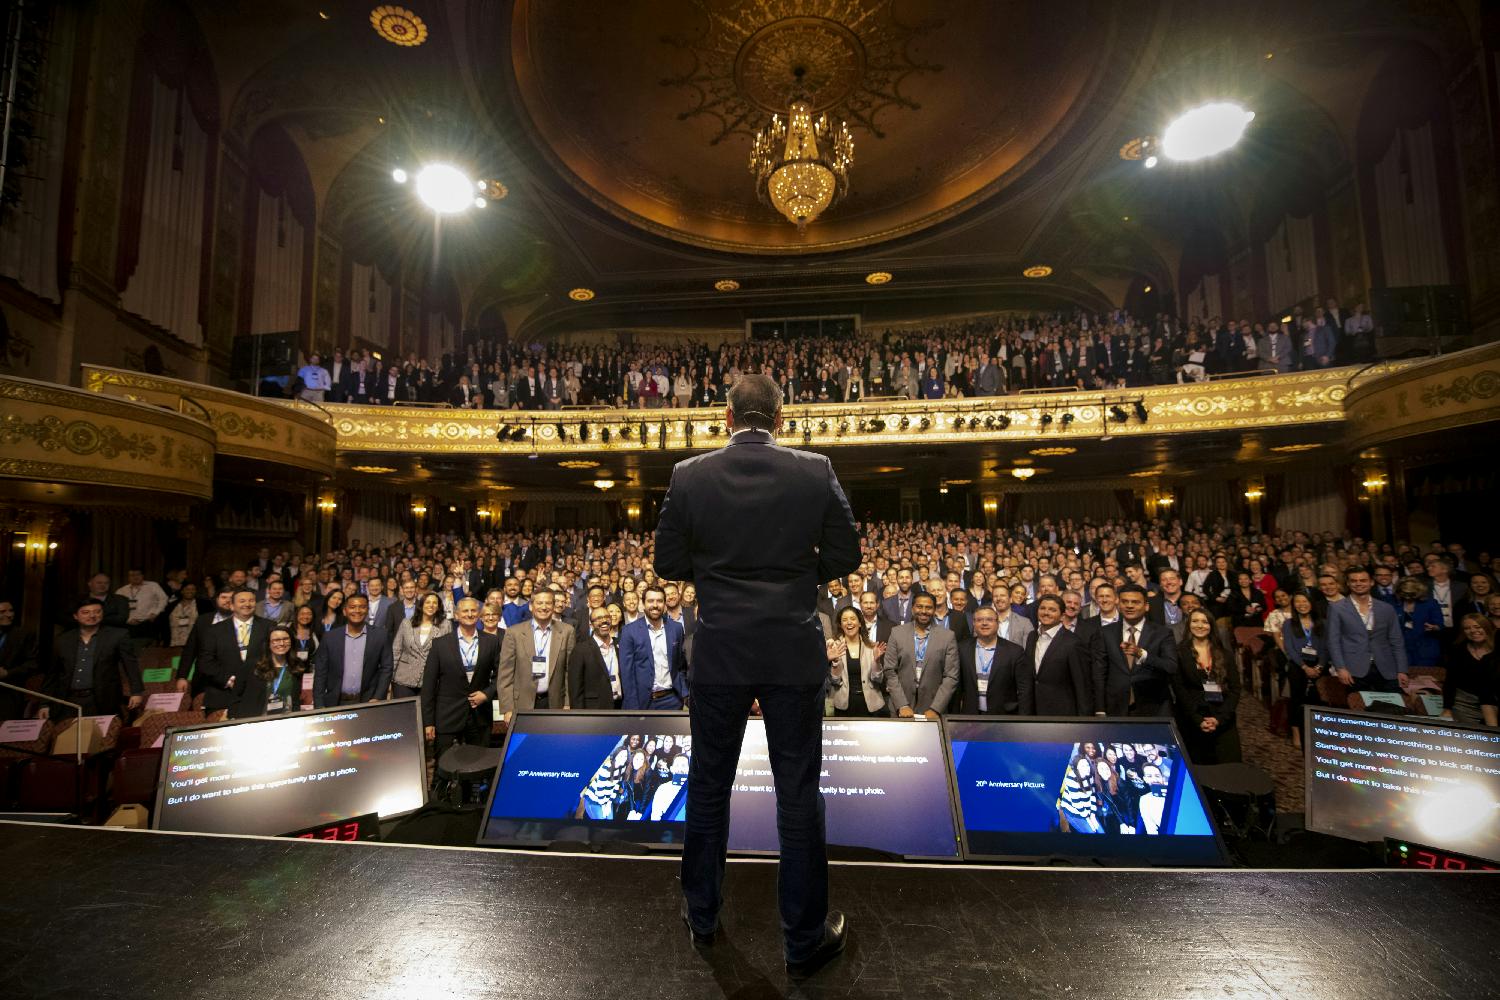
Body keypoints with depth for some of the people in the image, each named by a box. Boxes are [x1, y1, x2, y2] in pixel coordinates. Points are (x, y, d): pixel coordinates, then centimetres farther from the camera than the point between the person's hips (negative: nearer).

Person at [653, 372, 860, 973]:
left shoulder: (689, 476, -7)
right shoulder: (816, 472, -8)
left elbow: (669, 564, -1)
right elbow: (844, 557, -1)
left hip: (718, 653, 1)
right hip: (794, 654, 0)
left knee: (708, 787, 19)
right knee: (798, 795, 12)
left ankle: (702, 916, 39)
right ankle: (804, 940, 28)